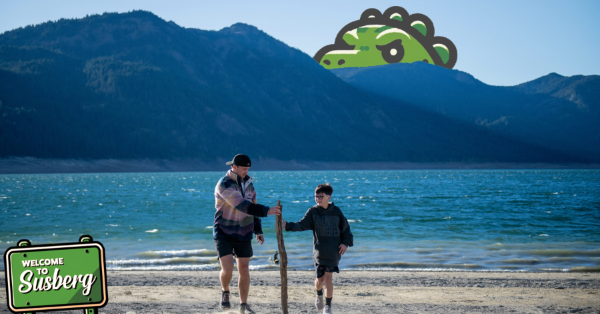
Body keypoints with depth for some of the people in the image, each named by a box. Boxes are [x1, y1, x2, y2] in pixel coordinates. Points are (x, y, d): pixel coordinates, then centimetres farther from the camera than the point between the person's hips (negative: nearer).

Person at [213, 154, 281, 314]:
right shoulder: (224, 185, -19)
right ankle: (225, 292, 18)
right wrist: (267, 211, -35)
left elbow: (252, 207, 16)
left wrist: (258, 231, 11)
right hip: (224, 234, -6)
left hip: (243, 234, 6)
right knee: (227, 269, -14)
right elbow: (242, 206, -30)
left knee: (244, 269, 6)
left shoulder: (248, 184, 5)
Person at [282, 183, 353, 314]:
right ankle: (319, 295, 37)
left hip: (333, 252, 0)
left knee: (328, 277, -6)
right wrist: (287, 226, -27)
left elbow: (346, 228, 10)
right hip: (319, 251, 0)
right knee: (320, 278, 2)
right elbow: (301, 225, -11)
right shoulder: (312, 212, 0)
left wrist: (346, 243, -3)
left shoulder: (336, 212, 2)